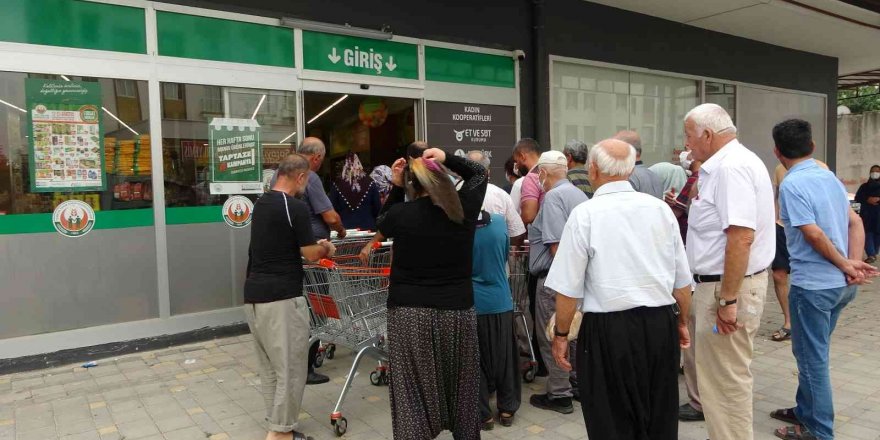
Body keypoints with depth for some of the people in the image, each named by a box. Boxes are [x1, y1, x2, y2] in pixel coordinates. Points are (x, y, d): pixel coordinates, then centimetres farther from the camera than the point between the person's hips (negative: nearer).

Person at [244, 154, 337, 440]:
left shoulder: (261, 204, 13)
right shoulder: (296, 207, -13)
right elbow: (311, 255, -10)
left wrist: (315, 245, 27)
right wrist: (326, 248, 11)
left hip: (254, 294, 9)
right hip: (281, 297, -9)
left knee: (268, 366, 16)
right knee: (290, 366, 3)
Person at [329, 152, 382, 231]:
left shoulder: (337, 184, -3)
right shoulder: (370, 183, -2)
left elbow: (332, 208, 1)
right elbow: (378, 208, 2)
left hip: (344, 228, 0)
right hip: (367, 228, 0)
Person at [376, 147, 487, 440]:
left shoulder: (401, 214, -7)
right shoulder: (464, 207, -2)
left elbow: (383, 224, 16)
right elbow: (479, 173, 16)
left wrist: (396, 187, 9)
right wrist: (447, 158, 5)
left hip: (409, 313, -2)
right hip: (458, 309, 2)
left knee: (413, 392, 7)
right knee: (462, 388, 17)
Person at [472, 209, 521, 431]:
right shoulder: (500, 222, -7)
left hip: (471, 304, -2)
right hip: (500, 301, 3)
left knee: (476, 361, 12)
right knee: (504, 357, 17)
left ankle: (483, 413, 20)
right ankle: (507, 409, 29)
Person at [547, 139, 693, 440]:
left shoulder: (585, 214, -10)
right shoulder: (660, 208, 3)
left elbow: (568, 288, -11)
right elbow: (682, 280, 9)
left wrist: (561, 334, 1)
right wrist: (682, 322, 22)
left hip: (609, 329, -4)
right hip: (662, 325, 5)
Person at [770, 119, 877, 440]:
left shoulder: (791, 184, -17)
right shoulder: (829, 176, 8)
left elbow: (815, 235, -21)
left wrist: (847, 265, -9)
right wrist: (853, 263, -3)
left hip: (813, 284, -8)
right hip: (842, 283, 8)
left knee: (812, 357, 5)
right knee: (814, 353, 21)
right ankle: (805, 411, 35)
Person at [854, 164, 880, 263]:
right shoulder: (864, 186, 10)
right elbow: (857, 198, 4)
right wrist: (867, 200, -14)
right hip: (866, 213, -1)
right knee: (867, 233, -10)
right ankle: (871, 255, -12)